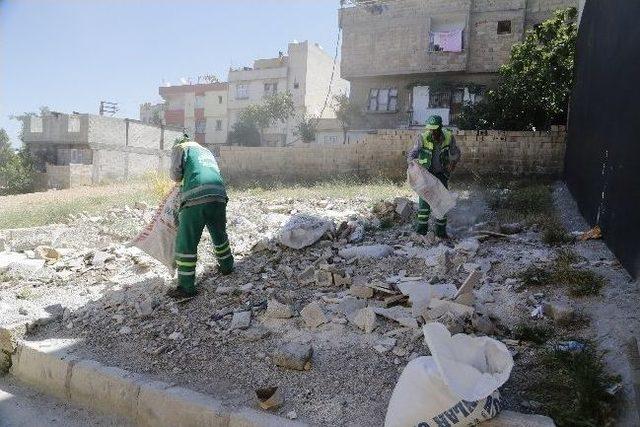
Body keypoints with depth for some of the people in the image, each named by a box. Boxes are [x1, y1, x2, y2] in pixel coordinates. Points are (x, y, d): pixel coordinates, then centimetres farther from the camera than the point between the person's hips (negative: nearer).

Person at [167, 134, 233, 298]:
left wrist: (179, 177, 27)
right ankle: (227, 266, 43)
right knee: (219, 235, 27)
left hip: (195, 198, -6)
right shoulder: (207, 152, 36)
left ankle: (186, 286, 5)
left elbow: (176, 174, 5)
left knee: (186, 243, 2)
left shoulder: (180, 148, 17)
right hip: (219, 197, 6)